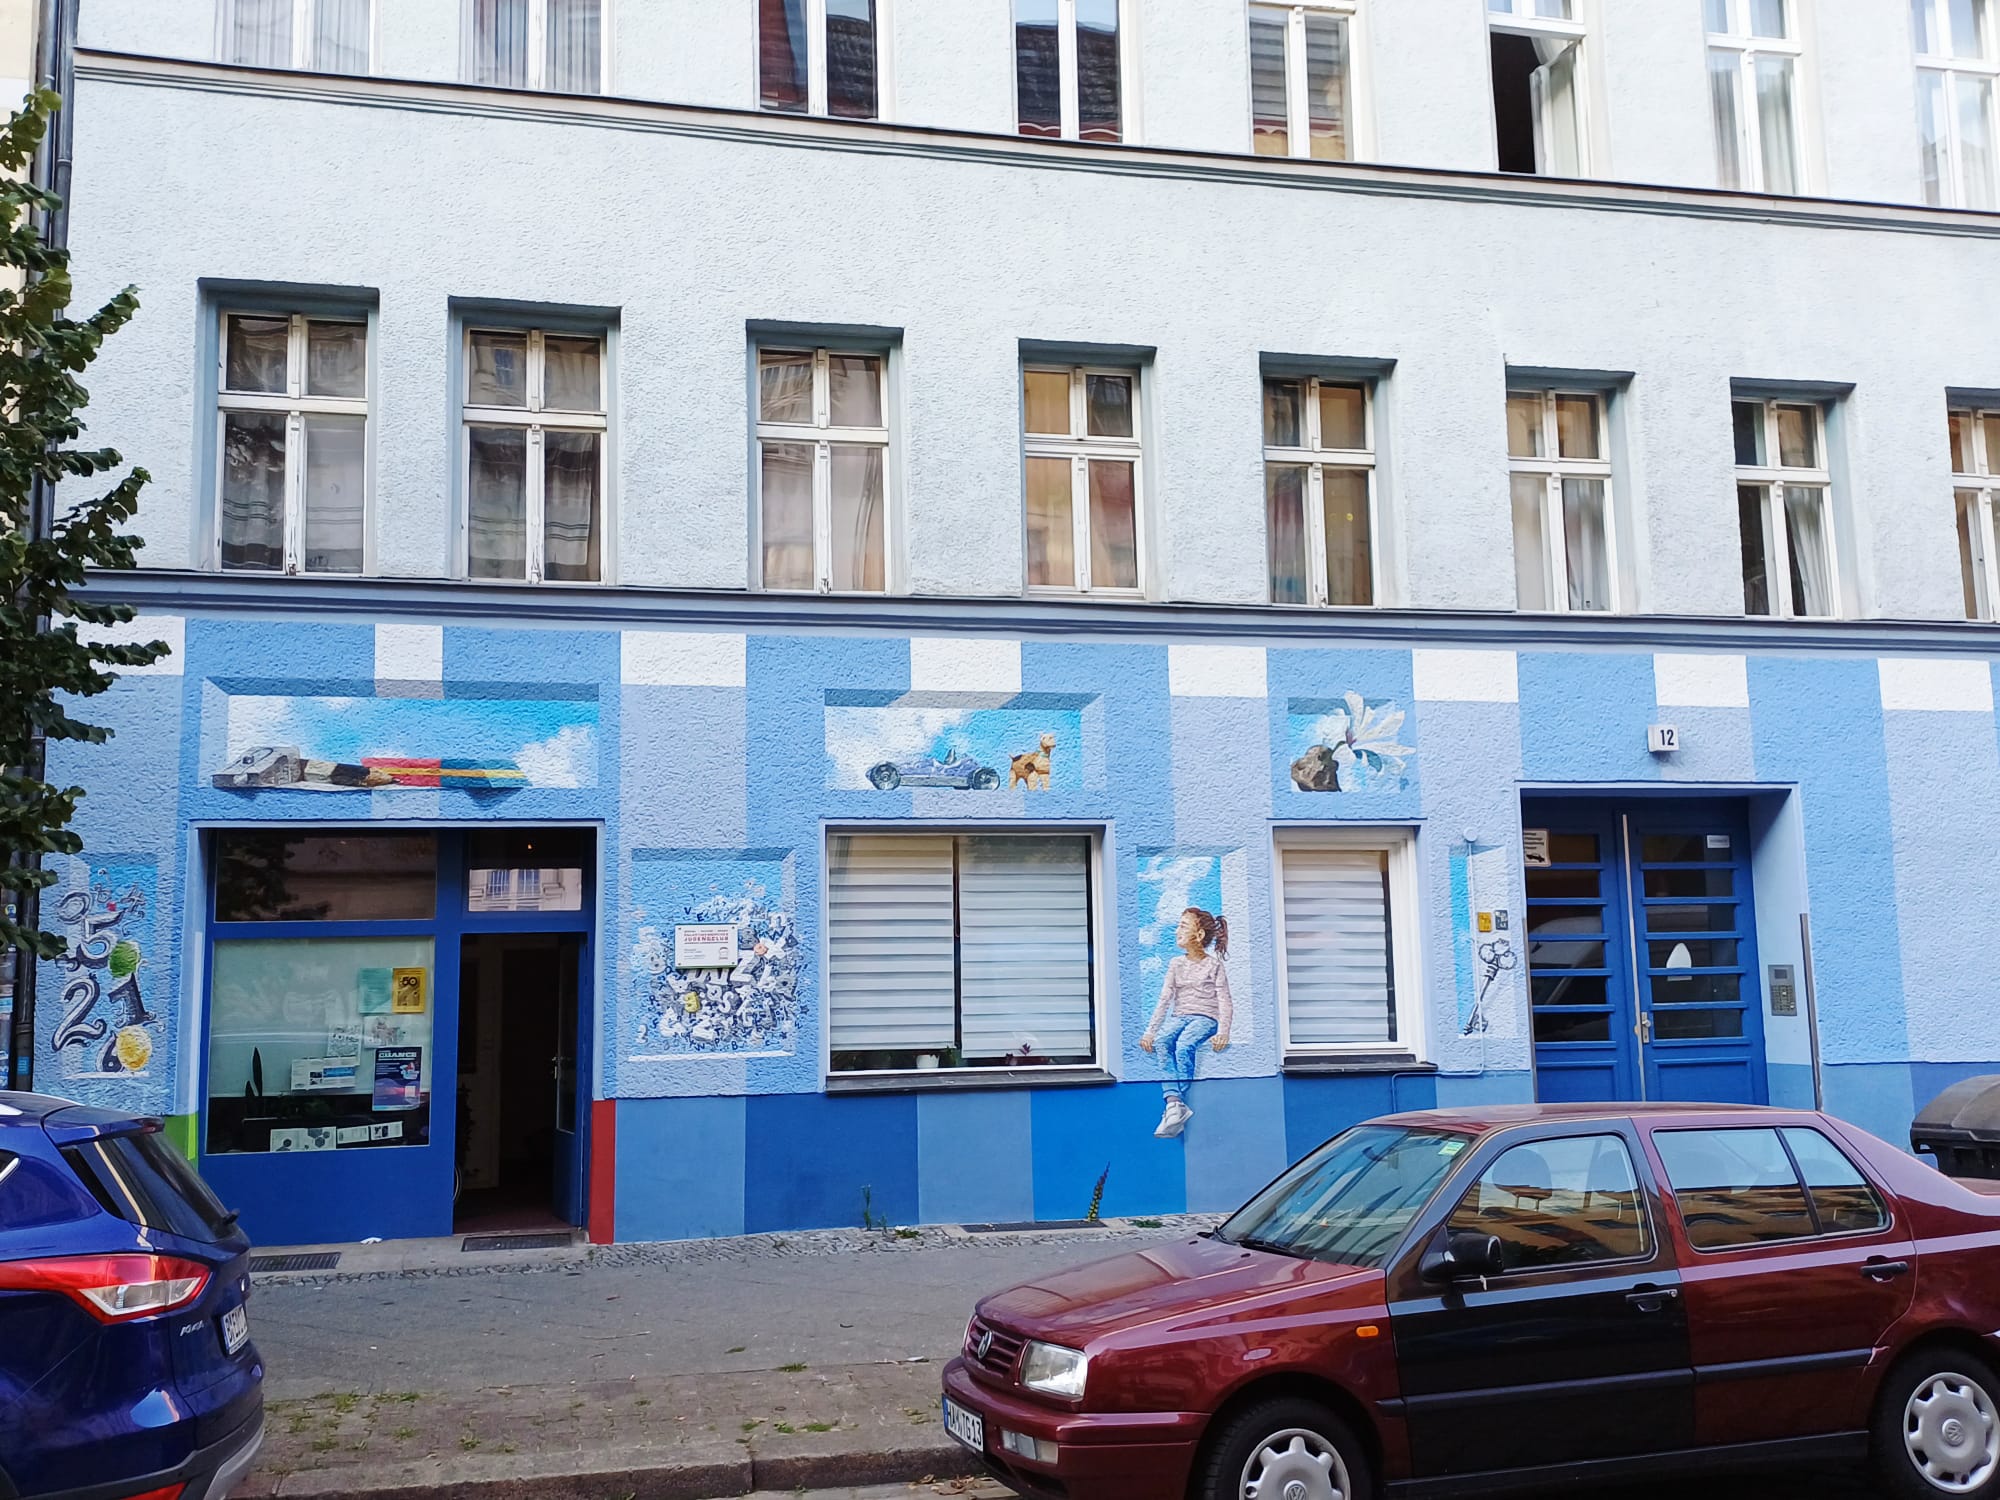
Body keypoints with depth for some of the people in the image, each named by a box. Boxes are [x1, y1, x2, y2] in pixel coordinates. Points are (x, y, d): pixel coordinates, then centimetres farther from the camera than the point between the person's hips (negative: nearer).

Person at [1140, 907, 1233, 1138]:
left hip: (1205, 1018, -4)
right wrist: (1150, 1030, -3)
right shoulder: (1176, 964, 14)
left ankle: (1175, 1107, -33)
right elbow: (1165, 998, 8)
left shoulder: (1214, 965, 2)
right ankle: (1175, 1101, -41)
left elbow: (1224, 1001, -3)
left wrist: (1223, 1032, -19)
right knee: (1161, 1042, -31)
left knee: (1184, 1045, -35)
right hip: (1179, 1017, 4)